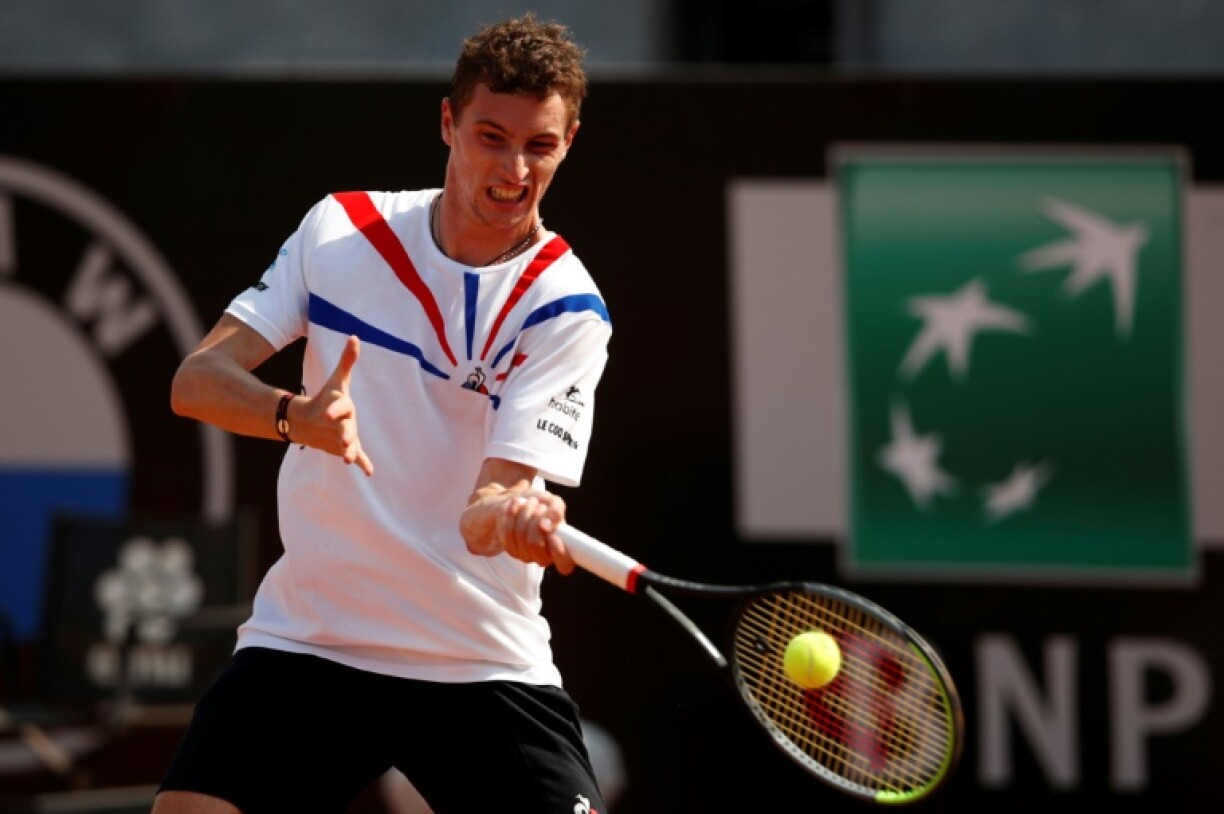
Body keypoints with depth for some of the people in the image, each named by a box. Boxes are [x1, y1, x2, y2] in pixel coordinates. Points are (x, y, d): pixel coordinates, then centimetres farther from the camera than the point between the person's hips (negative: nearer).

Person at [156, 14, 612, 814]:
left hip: (483, 664, -2)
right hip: (305, 641, 2)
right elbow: (195, 380, -5)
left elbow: (487, 510, -17)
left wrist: (514, 515, -42)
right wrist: (295, 415, -26)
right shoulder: (337, 230, 1)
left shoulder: (566, 309, -8)